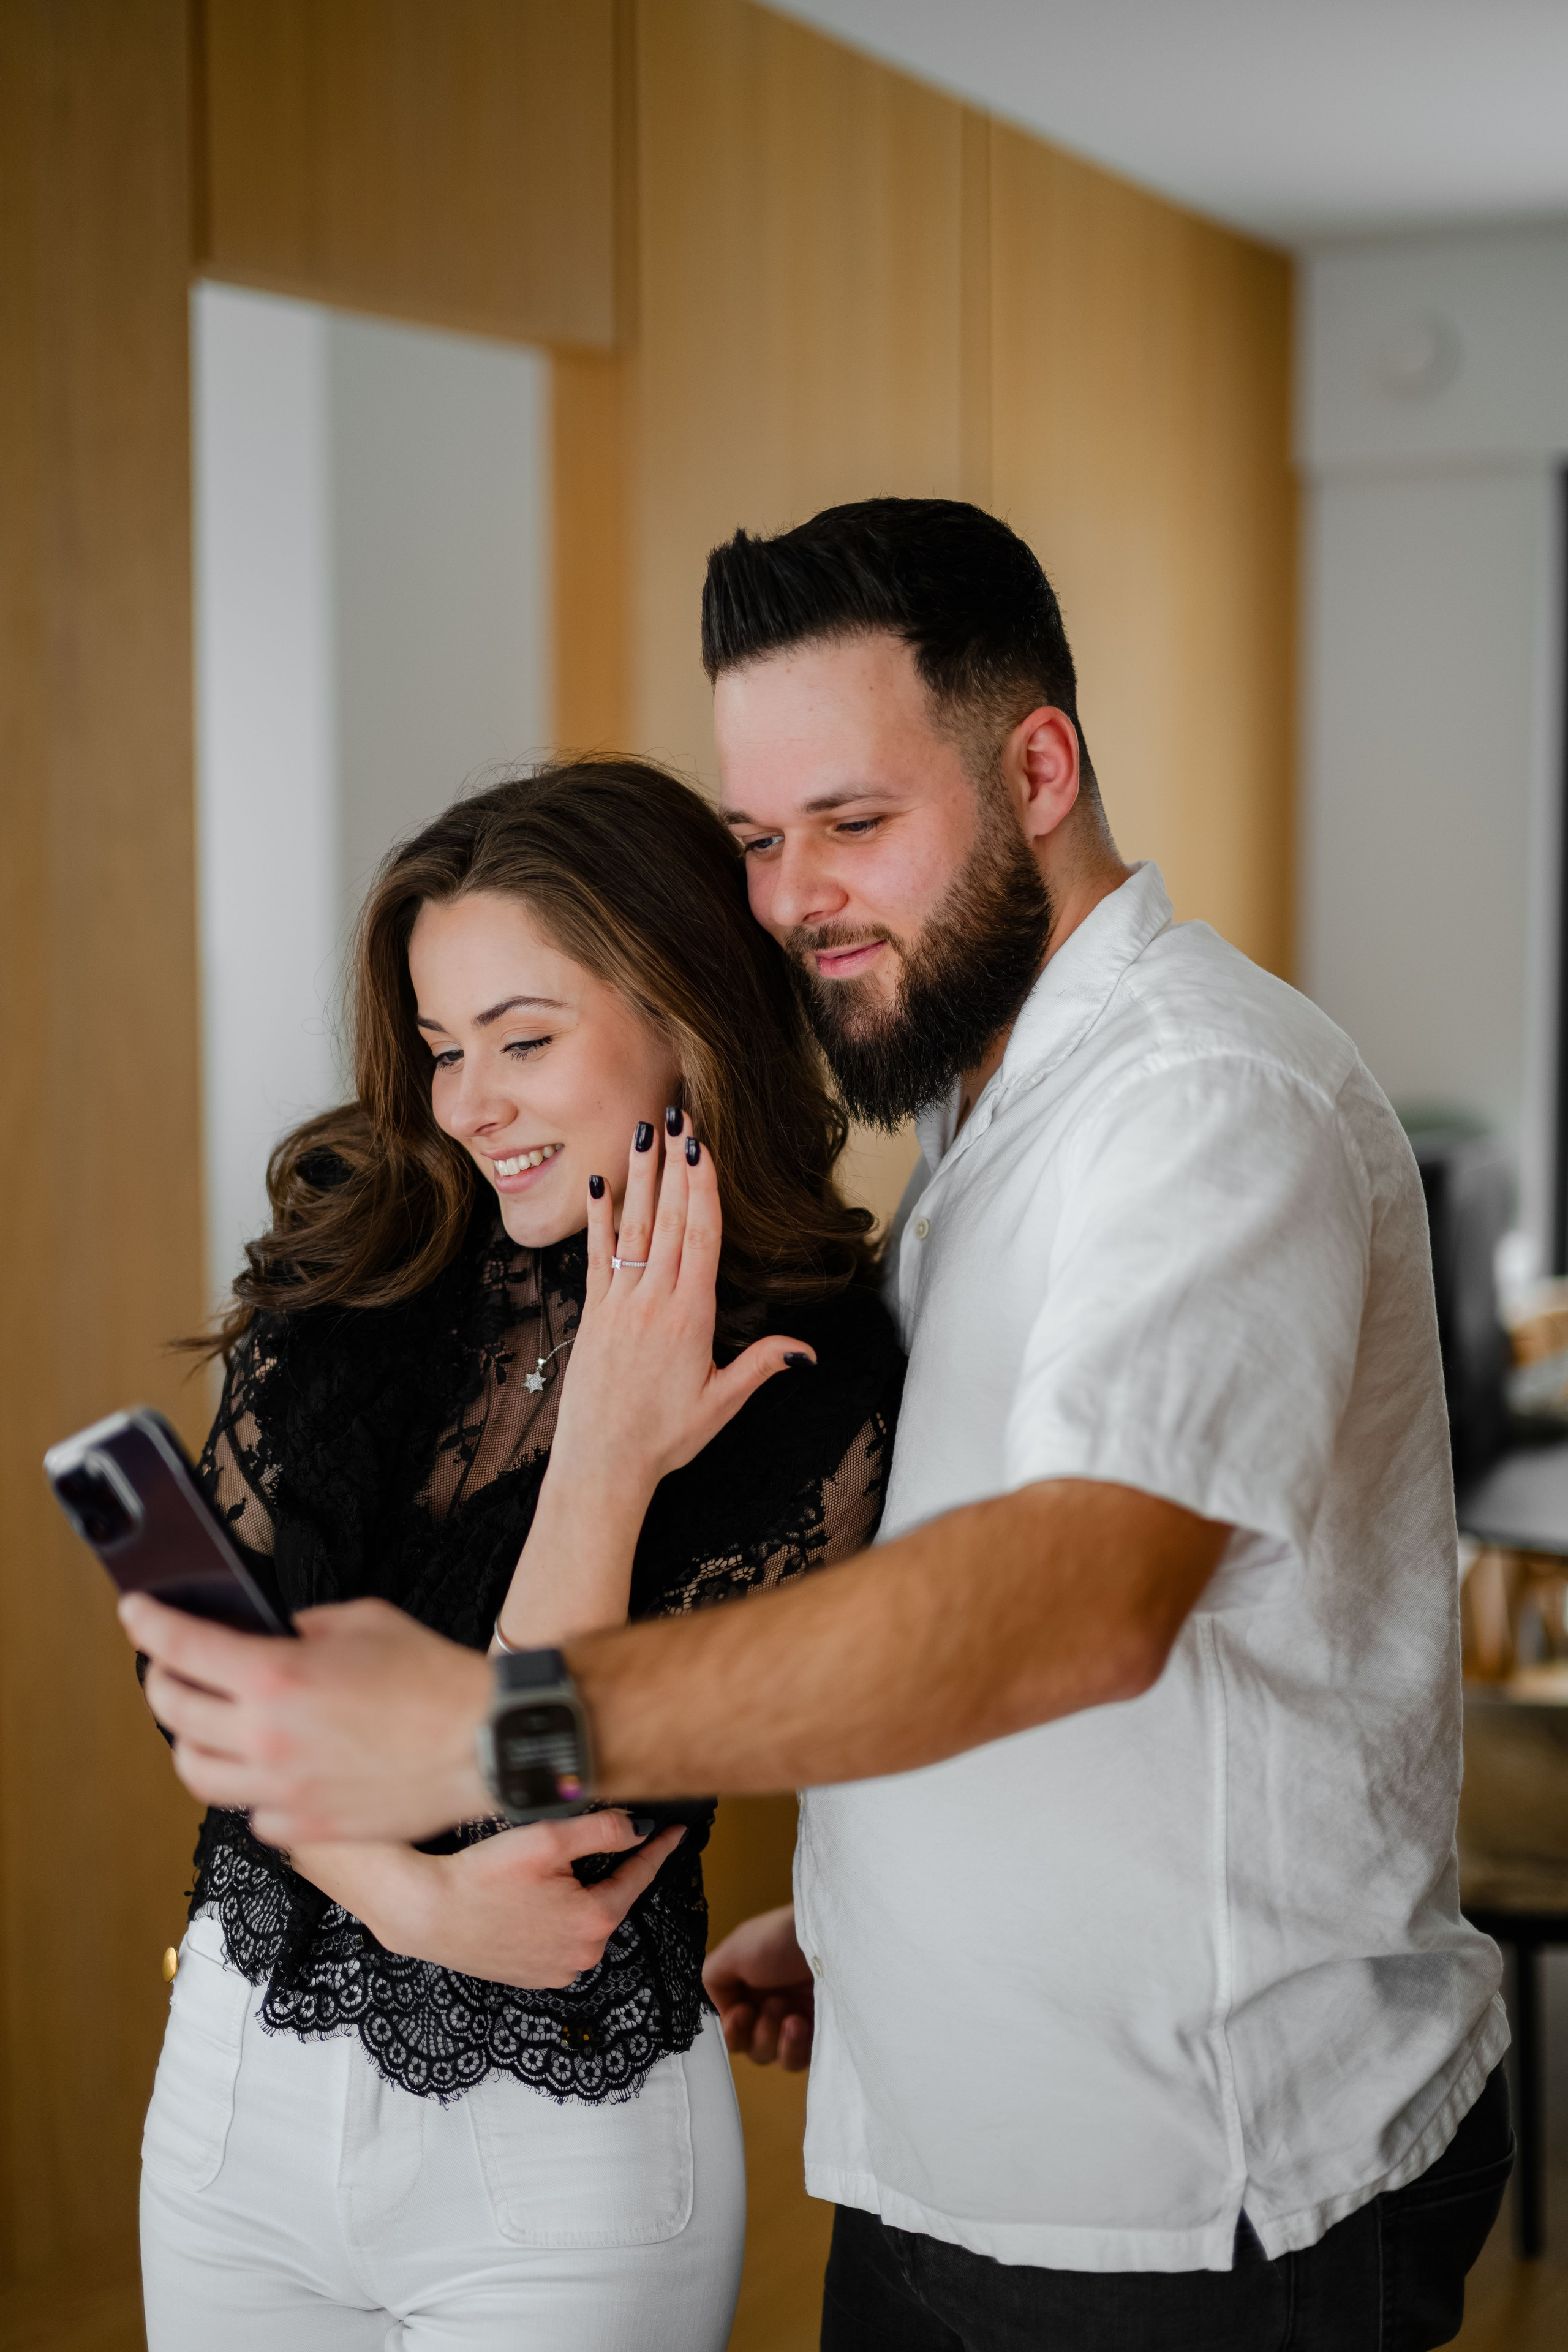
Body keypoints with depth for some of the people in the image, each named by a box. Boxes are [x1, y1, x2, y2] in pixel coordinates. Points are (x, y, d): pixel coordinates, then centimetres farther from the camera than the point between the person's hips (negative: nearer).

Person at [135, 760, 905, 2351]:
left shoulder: (814, 1381, -14)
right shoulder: (354, 1248, -2)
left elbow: (552, 1821, -17)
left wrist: (605, 1457, -24)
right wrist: (414, 1900, -18)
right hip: (238, 2066, 4)